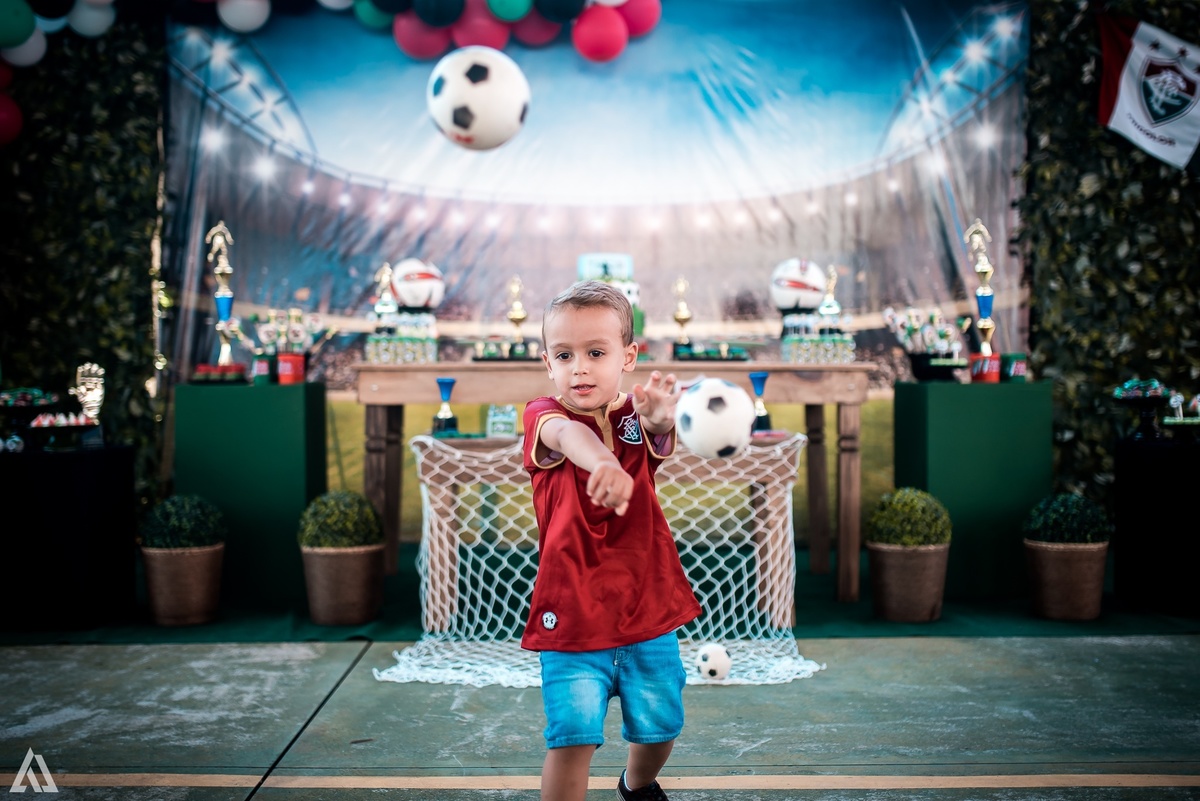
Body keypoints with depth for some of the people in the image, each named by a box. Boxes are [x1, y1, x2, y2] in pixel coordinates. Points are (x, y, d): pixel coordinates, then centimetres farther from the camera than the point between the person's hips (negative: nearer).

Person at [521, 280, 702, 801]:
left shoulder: (636, 416, -2)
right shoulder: (543, 415, -8)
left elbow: (661, 433, -28)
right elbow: (567, 434, -33)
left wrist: (660, 418, -54)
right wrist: (602, 462, -57)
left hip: (647, 608, 3)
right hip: (571, 616, -2)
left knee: (659, 728, 16)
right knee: (572, 738, -11)